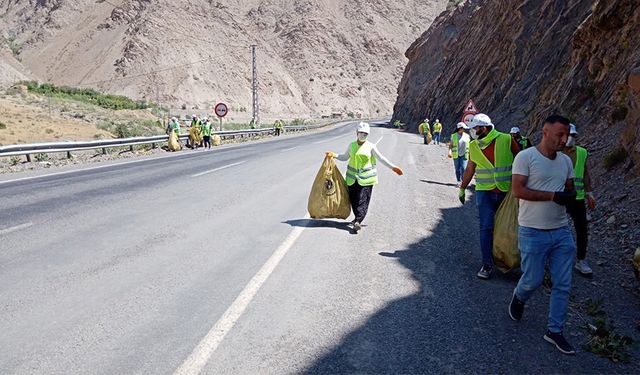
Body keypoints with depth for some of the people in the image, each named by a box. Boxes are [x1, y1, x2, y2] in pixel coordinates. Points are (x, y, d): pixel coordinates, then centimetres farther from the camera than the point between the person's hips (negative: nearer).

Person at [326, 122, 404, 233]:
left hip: (366, 178, -3)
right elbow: (345, 157, 20)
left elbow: (381, 158, 4)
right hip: (353, 177, 3)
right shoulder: (351, 145, 10)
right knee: (353, 199, 3)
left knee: (363, 200, -12)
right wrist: (334, 155, 5)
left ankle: (357, 221, -16)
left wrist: (393, 167, -2)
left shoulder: (370, 146, 1)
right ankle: (358, 219, 19)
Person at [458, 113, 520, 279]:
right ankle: (487, 265, 1)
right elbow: (470, 169, 12)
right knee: (486, 228, -4)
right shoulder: (474, 146, 0)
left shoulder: (507, 141, -9)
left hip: (507, 192, -1)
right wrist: (462, 188, 15)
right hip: (485, 192, 1)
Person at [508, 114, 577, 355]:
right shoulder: (526, 157, -10)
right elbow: (518, 191, -17)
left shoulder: (566, 160, 10)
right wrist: (553, 195, -22)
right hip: (533, 233, -6)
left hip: (561, 231, 6)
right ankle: (519, 298, 37)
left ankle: (554, 331, 21)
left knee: (563, 285, 7)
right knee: (533, 280, 2)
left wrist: (570, 196, -5)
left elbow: (570, 188, 19)